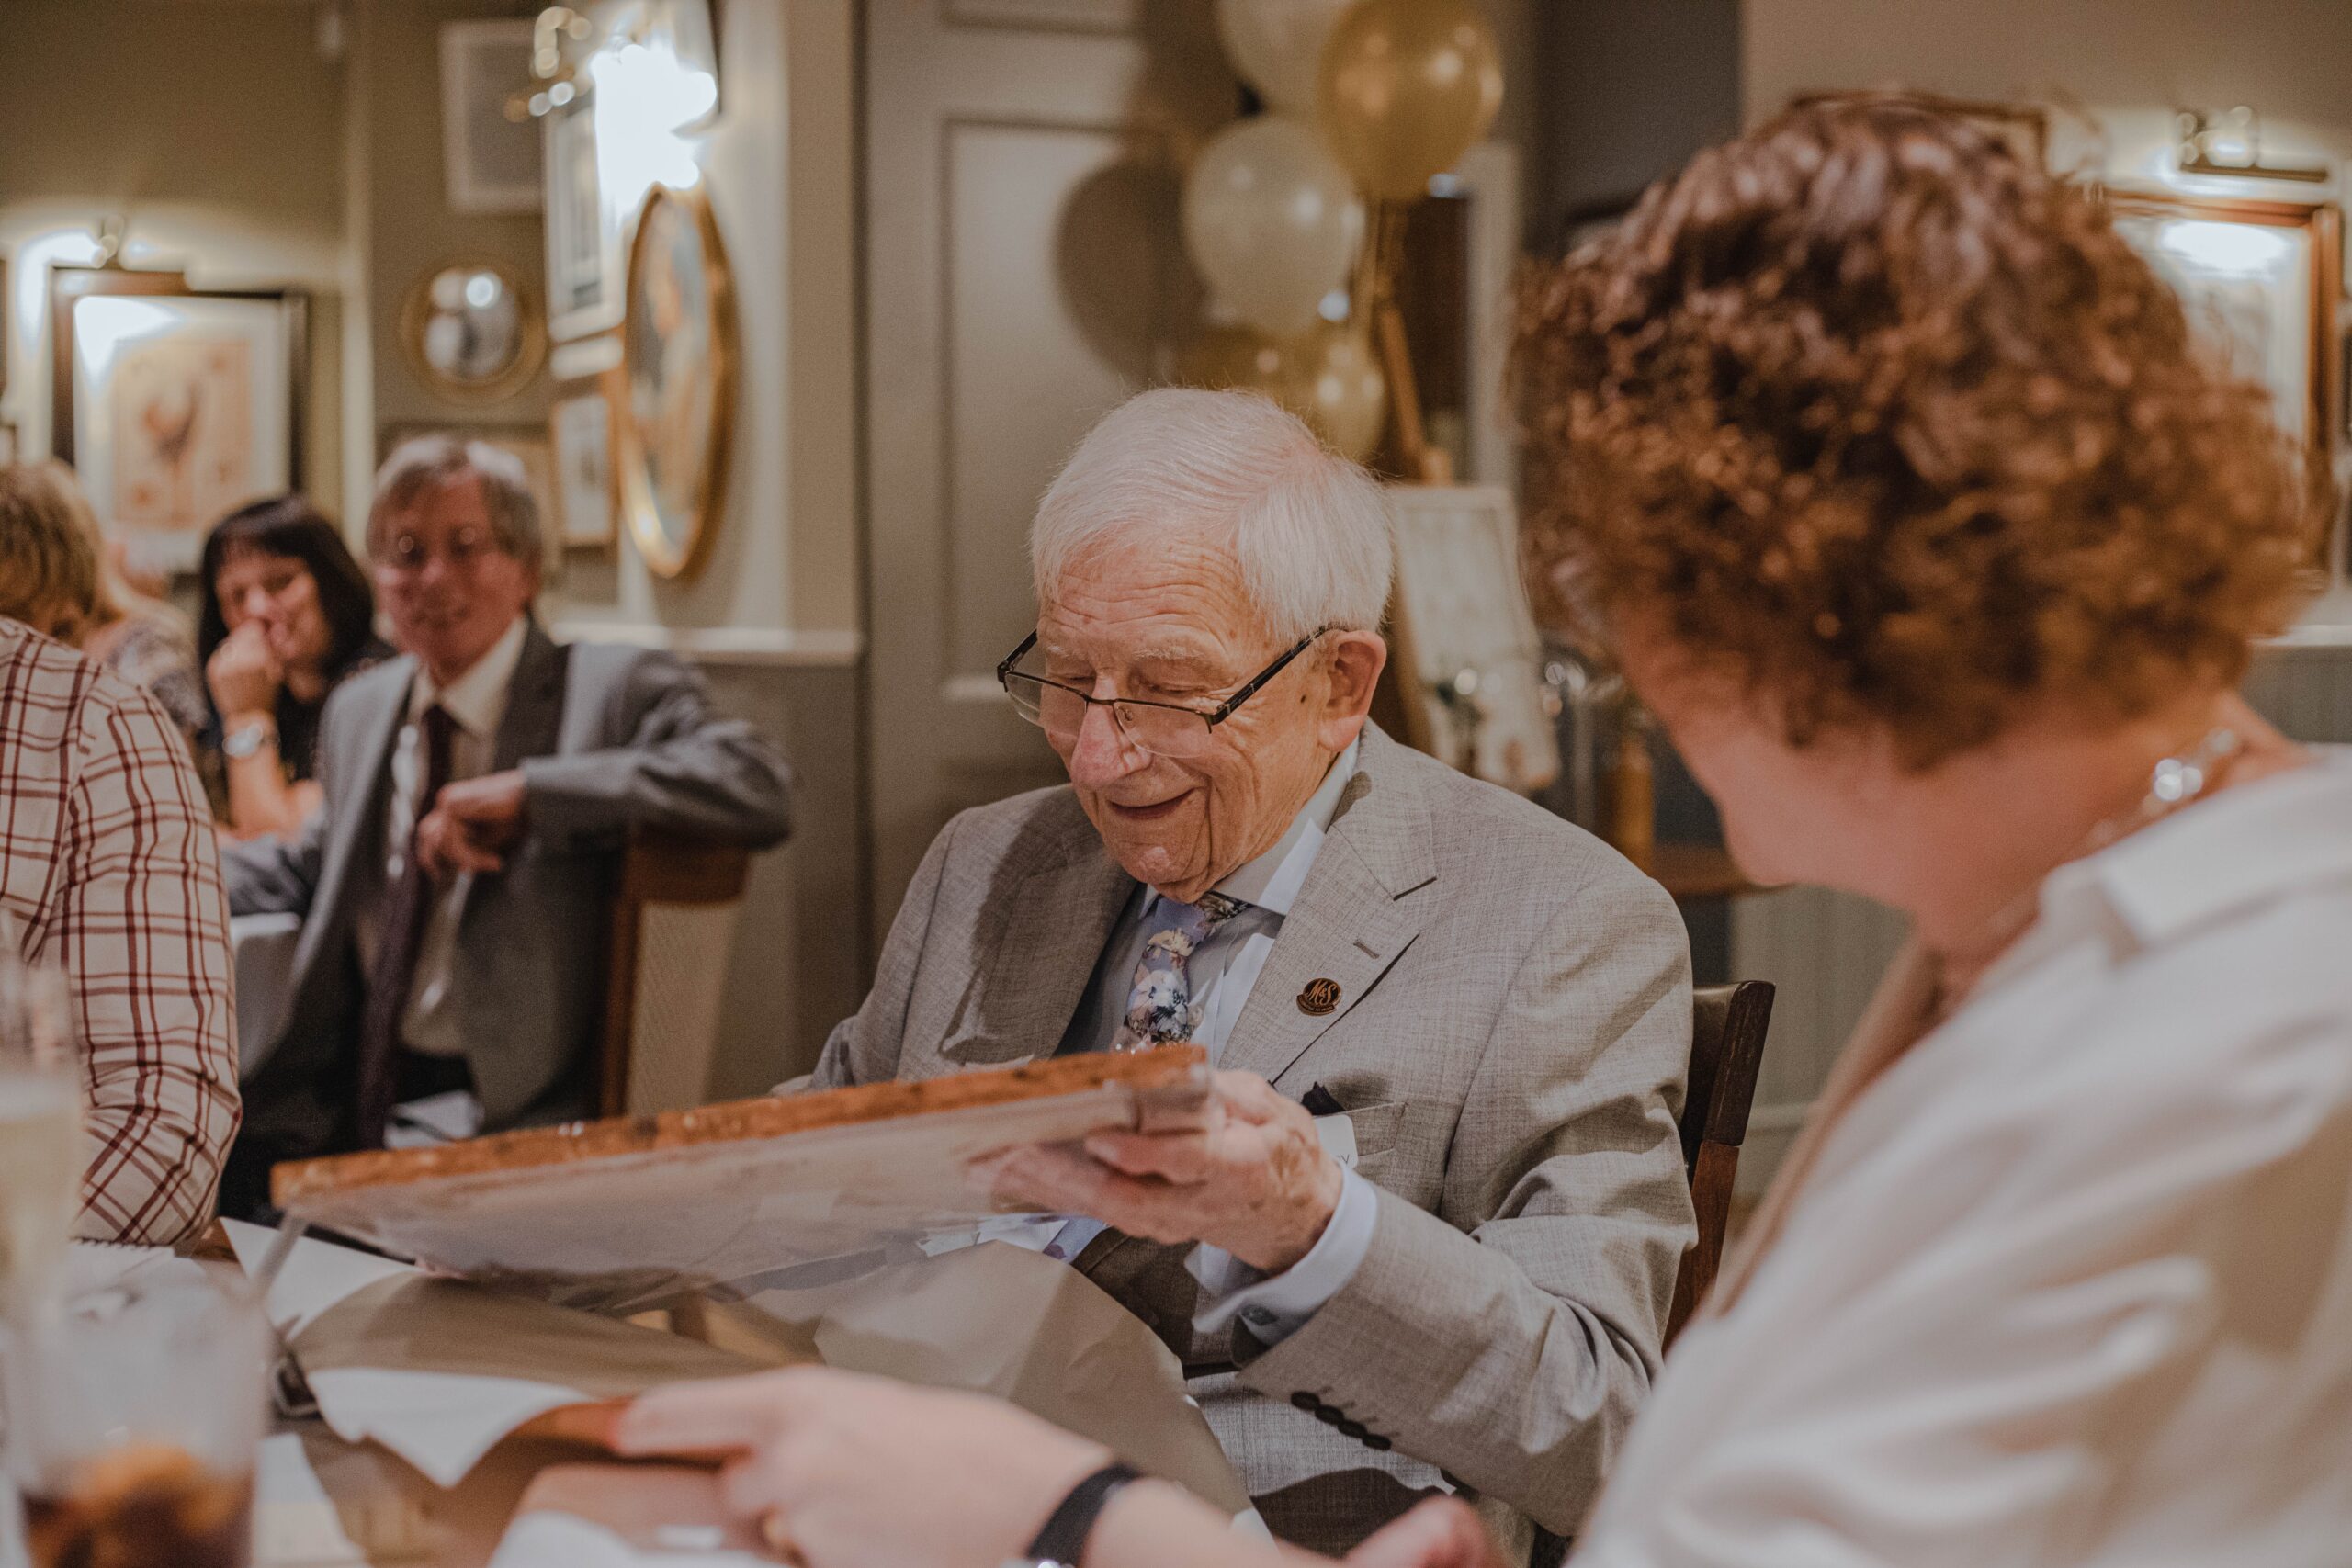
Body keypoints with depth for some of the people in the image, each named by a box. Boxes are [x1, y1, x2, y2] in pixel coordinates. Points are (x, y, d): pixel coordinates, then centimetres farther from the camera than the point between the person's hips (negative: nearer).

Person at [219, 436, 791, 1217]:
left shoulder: (611, 688, -4)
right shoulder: (357, 709, 17)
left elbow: (755, 787, -21)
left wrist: (527, 792, -25)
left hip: (504, 1116, -6)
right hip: (348, 1106, 6)